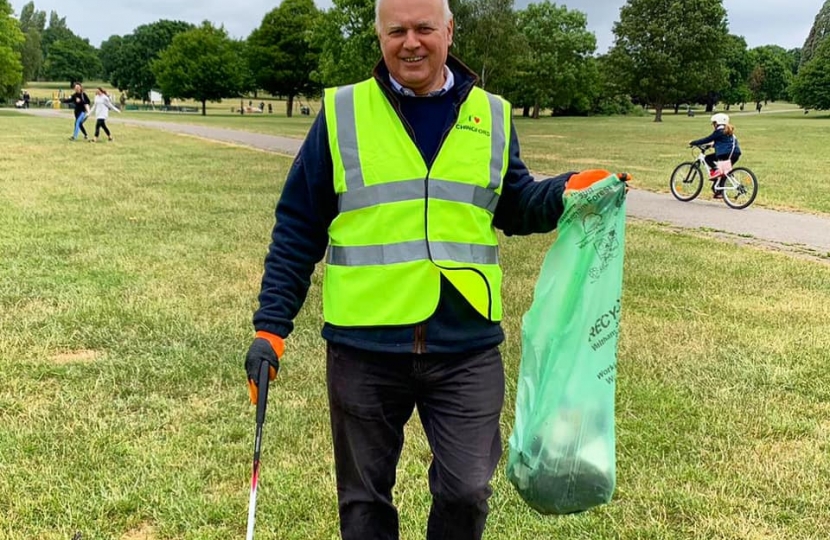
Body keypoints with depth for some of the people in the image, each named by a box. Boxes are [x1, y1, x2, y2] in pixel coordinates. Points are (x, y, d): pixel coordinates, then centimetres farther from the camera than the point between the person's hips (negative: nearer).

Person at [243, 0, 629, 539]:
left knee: (467, 492, 5)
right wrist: (272, 325, -2)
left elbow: (516, 207, 17)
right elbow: (297, 229, 2)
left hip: (468, 348, 1)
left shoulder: (492, 115, 7)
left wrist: (569, 191, -4)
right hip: (364, 348, -1)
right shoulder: (341, 112, 0)